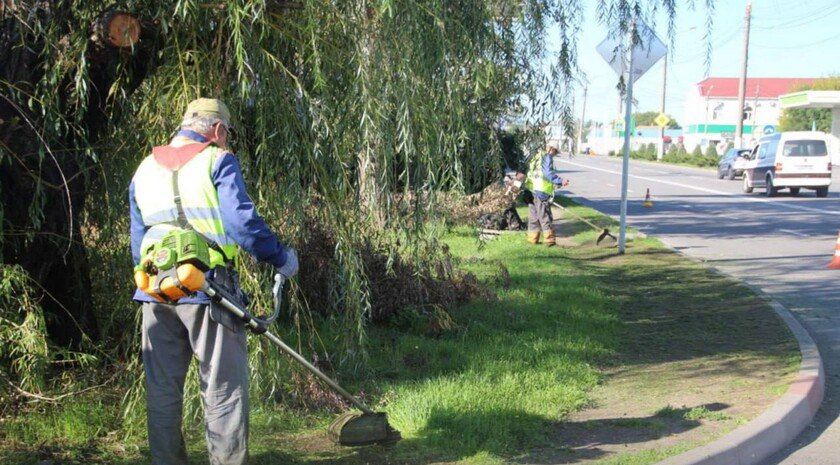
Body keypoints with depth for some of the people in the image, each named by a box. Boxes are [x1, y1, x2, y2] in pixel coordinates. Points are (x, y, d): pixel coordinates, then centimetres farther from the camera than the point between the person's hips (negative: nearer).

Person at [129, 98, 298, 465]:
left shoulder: (145, 169, 17)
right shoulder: (217, 161, -3)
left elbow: (138, 243, 18)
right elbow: (242, 222, -14)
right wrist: (281, 257, -4)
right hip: (206, 286, -6)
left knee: (161, 389, 13)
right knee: (224, 388, 0)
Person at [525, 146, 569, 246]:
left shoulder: (535, 157, 17)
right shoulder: (547, 157, -7)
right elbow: (548, 173, -20)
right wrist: (560, 181, -24)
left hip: (531, 189, 8)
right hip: (541, 191, -8)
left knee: (533, 216, 14)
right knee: (545, 216, -4)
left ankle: (533, 238, 18)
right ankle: (550, 240, -3)